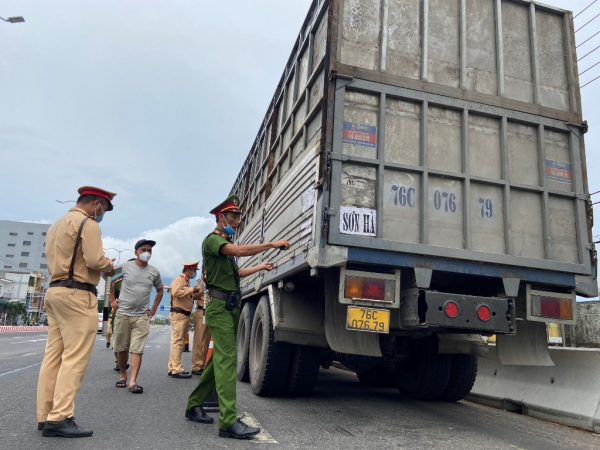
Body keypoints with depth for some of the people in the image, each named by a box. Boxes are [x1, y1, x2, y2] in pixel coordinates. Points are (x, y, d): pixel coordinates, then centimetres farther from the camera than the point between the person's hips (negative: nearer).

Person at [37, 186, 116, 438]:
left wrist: (101, 267, 16)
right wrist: (109, 266, 2)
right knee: (75, 358, -8)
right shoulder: (87, 223, -8)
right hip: (77, 295, -9)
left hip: (55, 291, 10)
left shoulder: (57, 225, 21)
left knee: (53, 356, 7)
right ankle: (59, 418, -9)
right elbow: (95, 259, -19)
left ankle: (45, 416, 9)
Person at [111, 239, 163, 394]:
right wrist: (112, 300, 6)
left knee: (137, 350, -7)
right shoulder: (125, 267, -2)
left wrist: (154, 308, 10)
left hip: (142, 316, 0)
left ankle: (133, 381, -9)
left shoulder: (154, 272, 3)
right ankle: (122, 375, 26)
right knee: (121, 348, 9)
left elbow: (160, 290, 19)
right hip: (122, 314, 0)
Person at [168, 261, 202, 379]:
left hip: (185, 315, 10)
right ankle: (176, 370, -13)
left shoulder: (187, 281, 22)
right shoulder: (179, 279, -7)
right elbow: (176, 292, -24)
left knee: (179, 342, 12)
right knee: (177, 342, -11)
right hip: (178, 315, -10)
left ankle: (172, 368, 18)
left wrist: (194, 292, 10)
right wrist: (192, 290, -17)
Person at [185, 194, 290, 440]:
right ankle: (228, 421, -19)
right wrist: (272, 244, -24)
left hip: (232, 307, 9)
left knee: (219, 359, 11)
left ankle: (194, 405, 22)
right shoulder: (212, 240, -8)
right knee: (227, 359, -16)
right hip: (220, 306, -9)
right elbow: (239, 251, -27)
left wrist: (261, 267, 33)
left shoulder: (226, 244, 22)